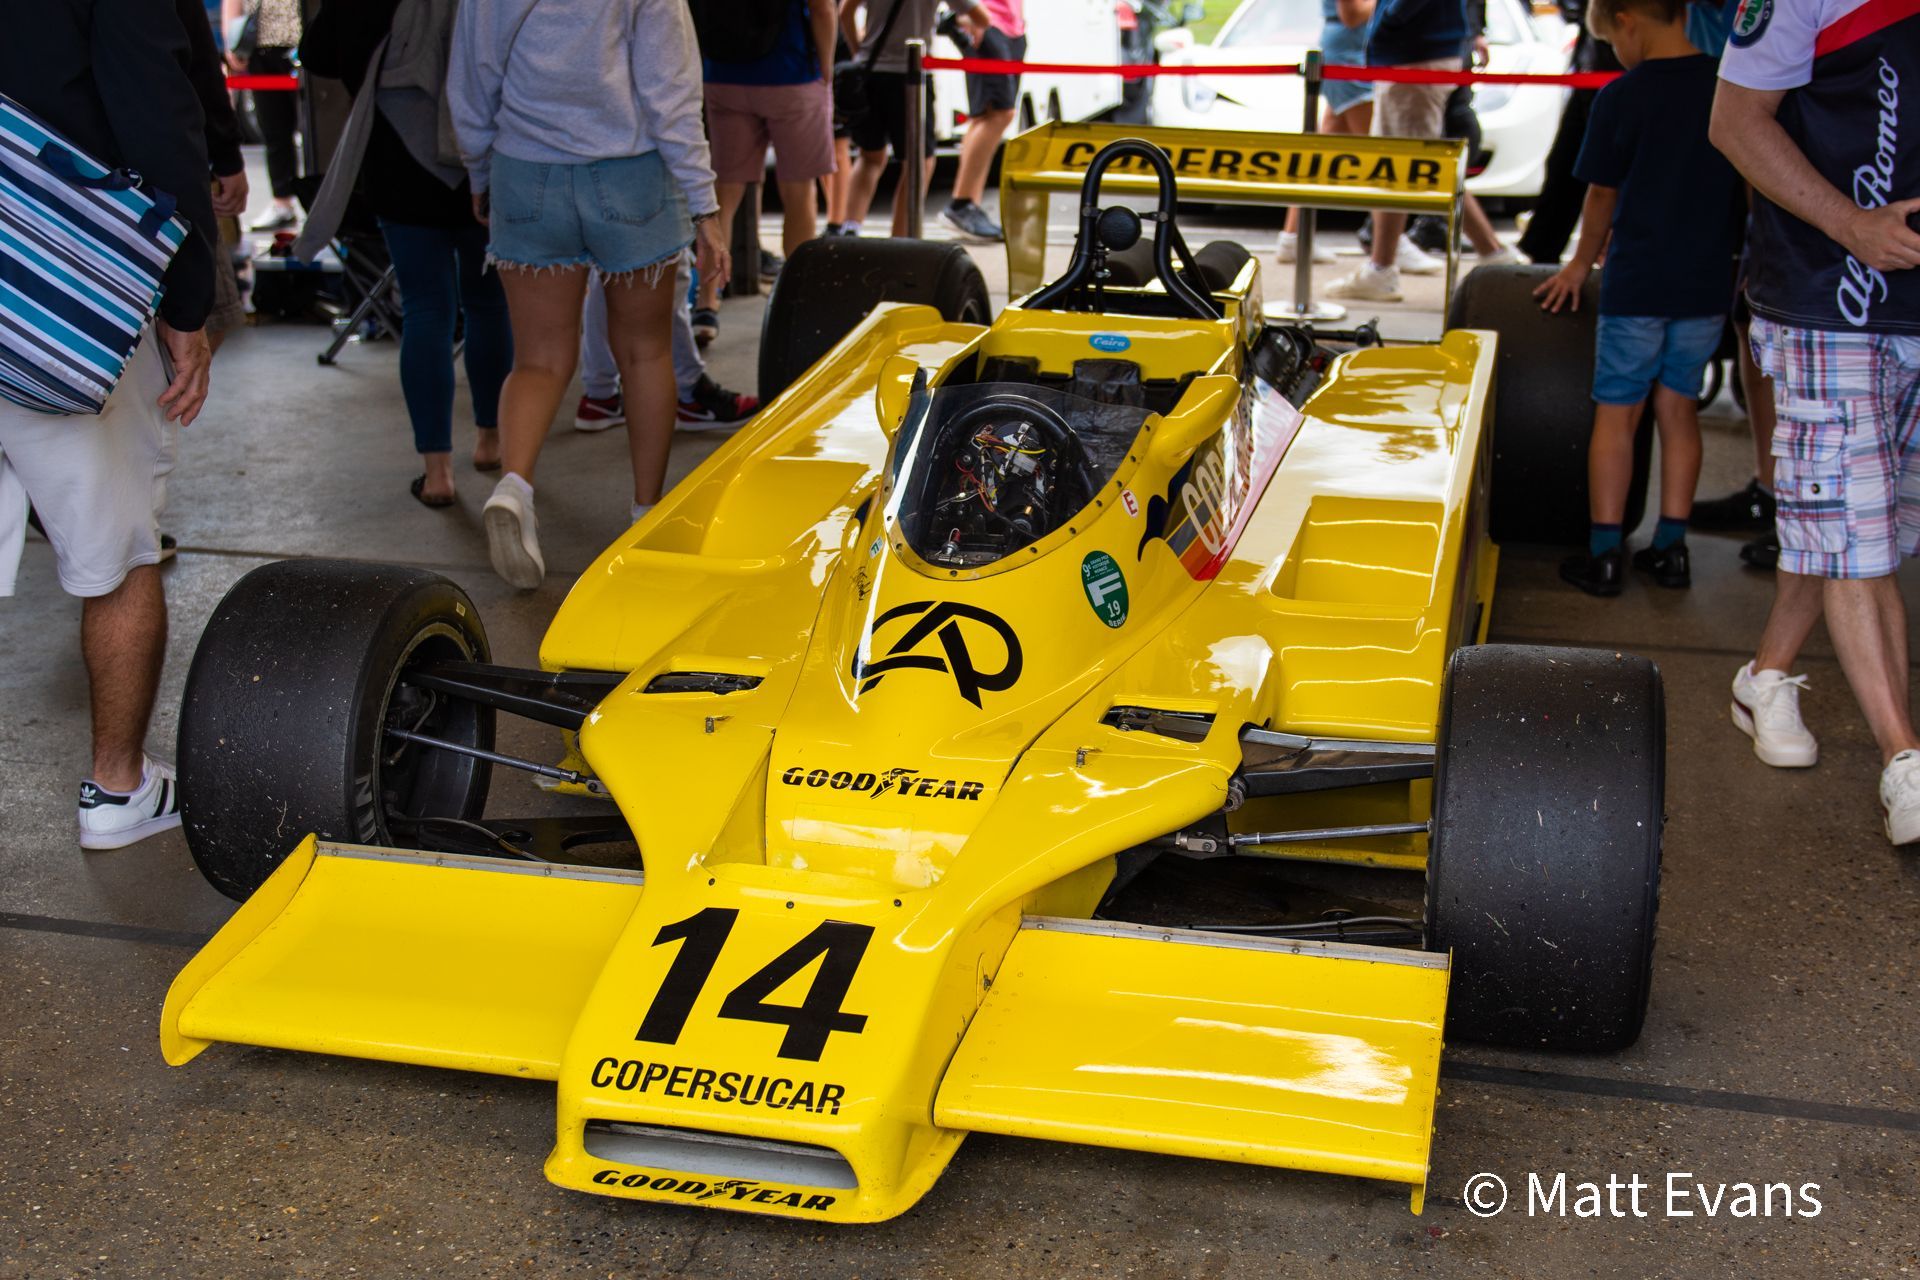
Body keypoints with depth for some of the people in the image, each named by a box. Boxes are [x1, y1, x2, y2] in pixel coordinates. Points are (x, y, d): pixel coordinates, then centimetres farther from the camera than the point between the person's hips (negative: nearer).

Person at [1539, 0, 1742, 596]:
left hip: (1637, 283, -4)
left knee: (1616, 414, 4)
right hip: (1709, 283, 4)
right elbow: (1752, 184, 11)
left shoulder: (1622, 97, -10)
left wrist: (1581, 264, 16)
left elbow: (1602, 194, 0)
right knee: (1678, 409, 13)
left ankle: (1605, 553, 5)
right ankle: (1670, 548, 16)